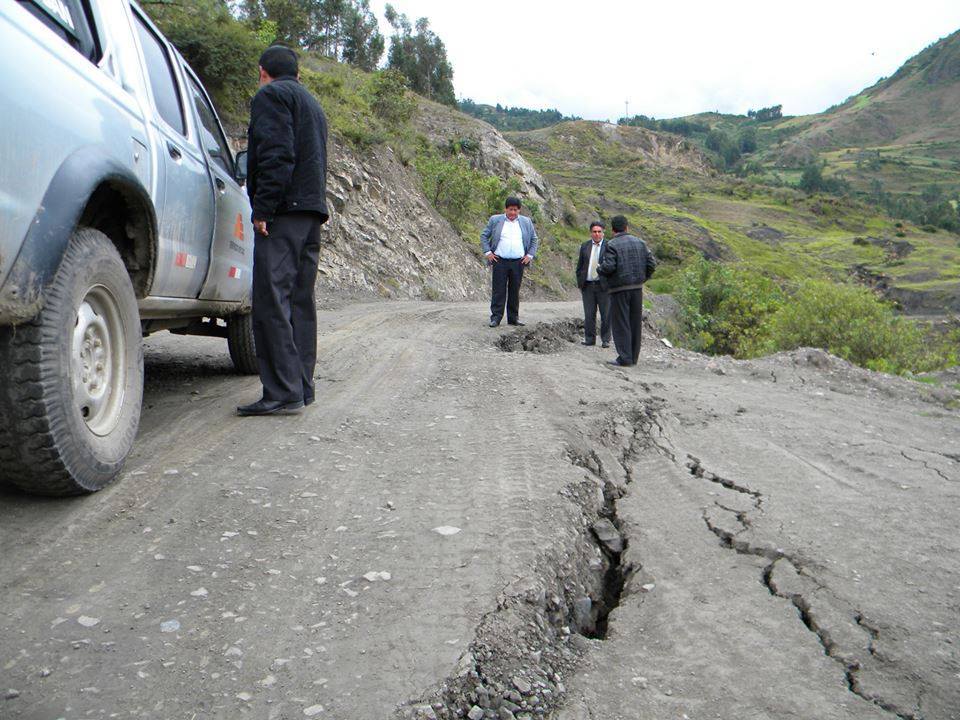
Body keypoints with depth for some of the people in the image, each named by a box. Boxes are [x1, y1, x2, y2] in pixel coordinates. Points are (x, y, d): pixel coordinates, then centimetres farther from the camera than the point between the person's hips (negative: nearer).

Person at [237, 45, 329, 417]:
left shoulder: (270, 96, 0)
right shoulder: (312, 104, 29)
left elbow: (276, 156, -14)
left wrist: (263, 209, -17)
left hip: (284, 210, -9)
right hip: (312, 211, 9)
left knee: (272, 301, -12)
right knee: (300, 301, 9)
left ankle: (282, 392, -16)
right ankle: (301, 387, 11)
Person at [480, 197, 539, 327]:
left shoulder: (526, 222, 11)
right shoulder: (495, 220, 5)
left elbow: (534, 240, 16)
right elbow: (484, 235, 8)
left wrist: (530, 255, 5)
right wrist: (487, 252, -2)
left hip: (518, 262, 2)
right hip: (499, 261, -2)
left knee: (515, 291, 7)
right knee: (498, 290, -3)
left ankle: (513, 318, 14)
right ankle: (496, 317, 0)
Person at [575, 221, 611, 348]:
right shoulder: (585, 246, 9)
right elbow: (579, 266, 12)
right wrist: (580, 283, 8)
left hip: (603, 285, -3)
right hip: (587, 285, 3)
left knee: (606, 315, 3)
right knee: (589, 315, 7)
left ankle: (605, 340, 13)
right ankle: (589, 339, 16)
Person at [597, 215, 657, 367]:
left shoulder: (612, 245, -8)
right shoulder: (639, 242, 8)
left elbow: (608, 267, -18)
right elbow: (652, 263, 3)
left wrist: (599, 269, 3)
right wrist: (643, 278, 16)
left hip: (619, 288, -5)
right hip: (637, 287, 5)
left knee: (621, 323, -1)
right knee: (635, 322, 10)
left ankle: (625, 357, -4)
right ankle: (634, 357, 16)